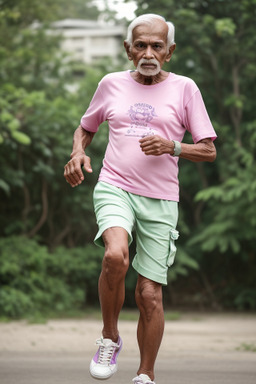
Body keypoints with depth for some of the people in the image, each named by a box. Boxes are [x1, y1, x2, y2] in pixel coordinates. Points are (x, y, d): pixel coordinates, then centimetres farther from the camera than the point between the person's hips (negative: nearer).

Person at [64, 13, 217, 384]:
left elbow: (208, 151, 4)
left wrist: (172, 147, -14)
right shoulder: (112, 85, 9)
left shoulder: (184, 88, 4)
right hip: (114, 189, 0)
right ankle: (110, 337, -8)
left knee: (150, 295, -2)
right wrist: (78, 153, 1)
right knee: (116, 256, -31)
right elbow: (85, 128, 24)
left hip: (160, 200, 0)